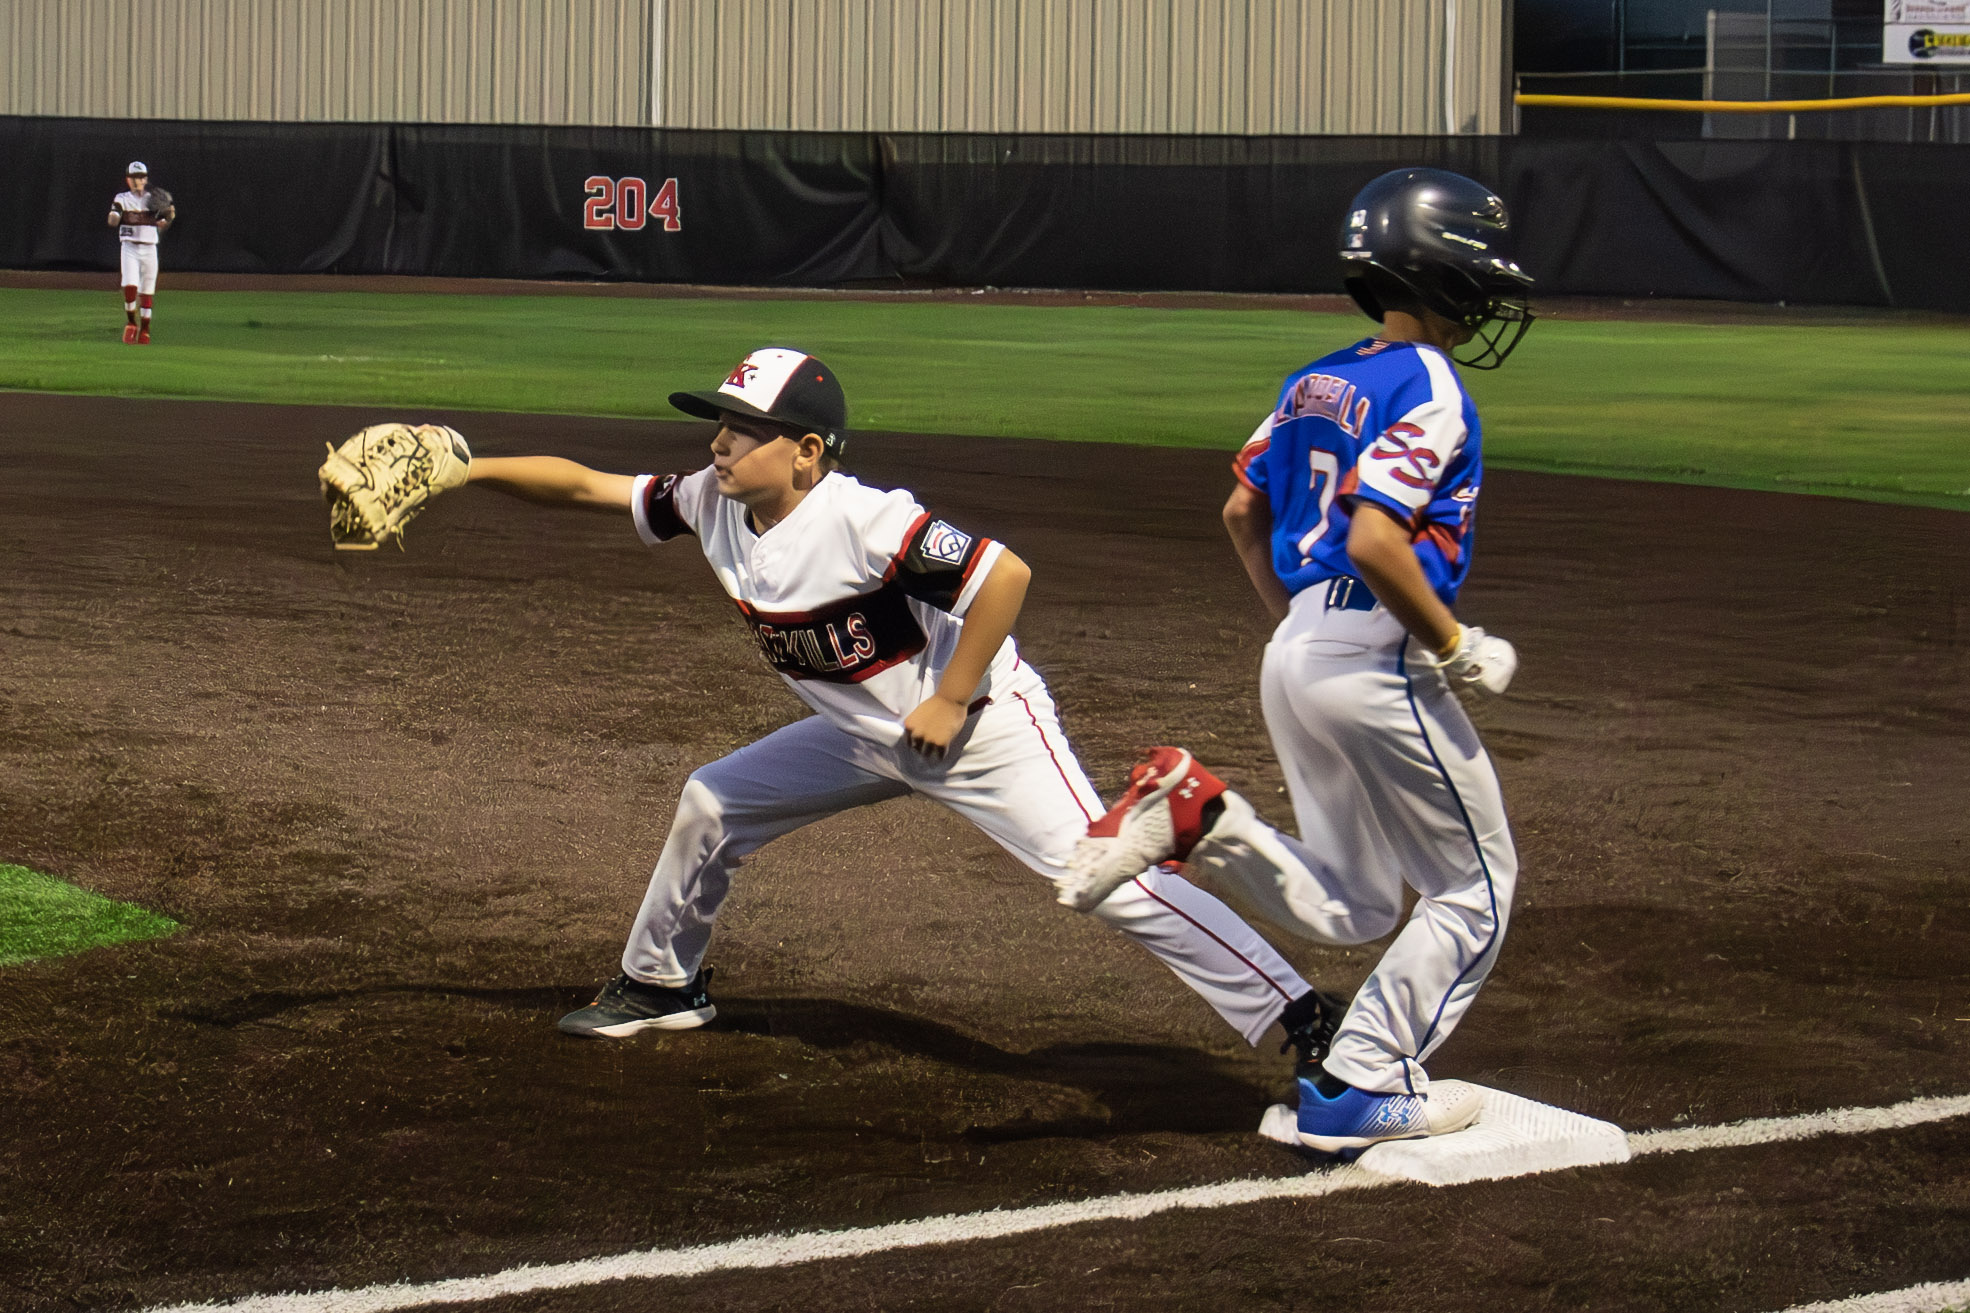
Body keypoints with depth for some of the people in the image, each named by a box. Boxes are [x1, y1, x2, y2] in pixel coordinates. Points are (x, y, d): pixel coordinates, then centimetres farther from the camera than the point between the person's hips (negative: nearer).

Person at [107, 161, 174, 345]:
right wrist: (114, 216, -33)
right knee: (130, 285, -20)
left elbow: (161, 226, 9)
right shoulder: (122, 199, 3)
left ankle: (144, 330, 13)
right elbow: (112, 221, -10)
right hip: (129, 248, -2)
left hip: (149, 249, 2)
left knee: (147, 290, 3)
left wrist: (170, 216, -11)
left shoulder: (154, 200, 9)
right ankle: (130, 323, -2)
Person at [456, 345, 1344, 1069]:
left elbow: (1004, 574, -33)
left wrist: (949, 704, -25)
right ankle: (660, 985, 36)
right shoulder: (713, 506, -7)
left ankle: (1297, 1014, -18)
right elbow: (583, 485, 1)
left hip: (980, 725, -9)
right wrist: (468, 469, -9)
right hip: (868, 733, 9)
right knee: (710, 804, 14)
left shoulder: (859, 519, -31)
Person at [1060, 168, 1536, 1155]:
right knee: (1475, 887, 7)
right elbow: (1376, 542, -25)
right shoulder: (1428, 388, -14)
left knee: (1348, 909, 18)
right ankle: (1358, 1087, 2)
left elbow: (1242, 512, 17)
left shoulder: (1314, 383, 12)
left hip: (1293, 657, 8)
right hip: (1376, 663, -8)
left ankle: (1194, 819, -4)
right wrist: (1456, 648, -14)